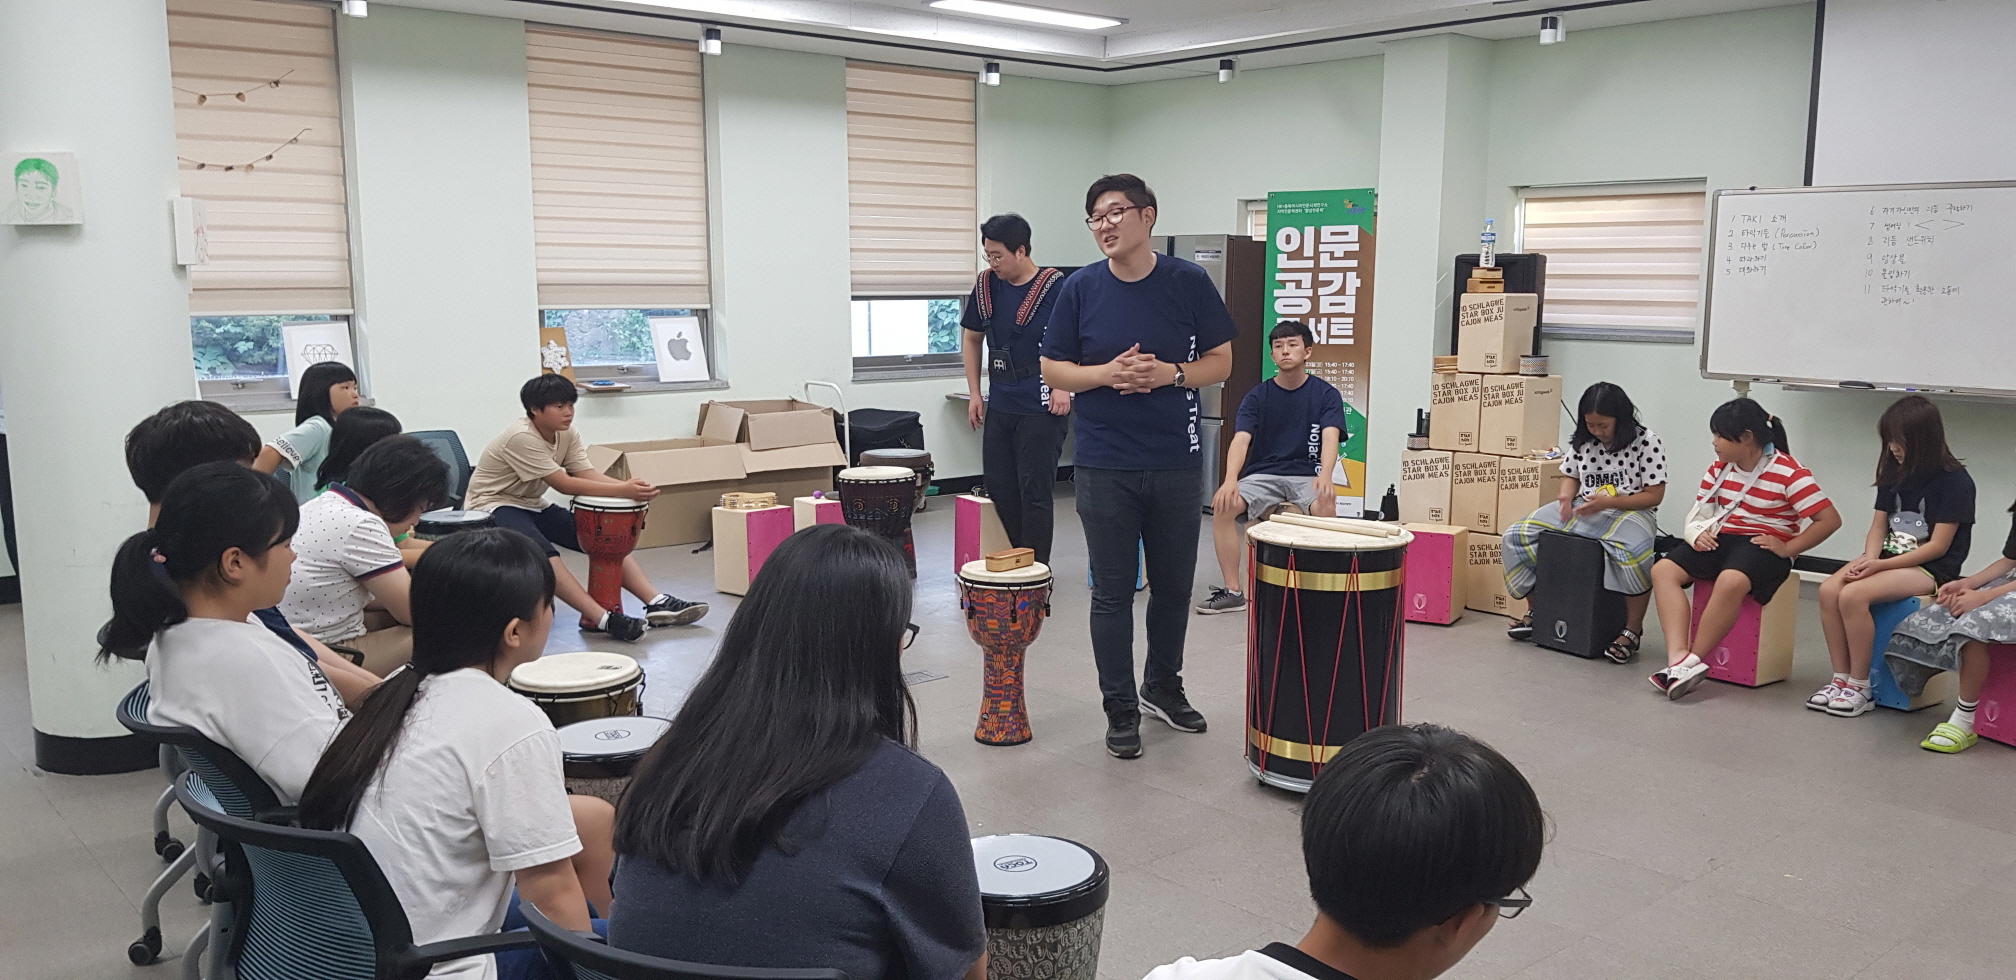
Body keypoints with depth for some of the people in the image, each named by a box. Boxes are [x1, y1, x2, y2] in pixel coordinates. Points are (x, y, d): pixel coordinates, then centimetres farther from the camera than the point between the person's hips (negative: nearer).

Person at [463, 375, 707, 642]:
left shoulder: (567, 434, -1)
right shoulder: (521, 437, -25)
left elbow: (587, 474, -12)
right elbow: (564, 484, -29)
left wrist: (630, 486, -31)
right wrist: (622, 491, -37)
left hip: (533, 505, 8)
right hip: (492, 506, -8)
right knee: (541, 550, -36)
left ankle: (657, 603, -13)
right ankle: (601, 619, -44)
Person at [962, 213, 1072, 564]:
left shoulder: (1055, 287, -10)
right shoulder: (986, 286, 5)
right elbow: (972, 338, 16)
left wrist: (1064, 386, -17)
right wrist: (974, 392, 11)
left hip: (1042, 407, -6)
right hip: (999, 405, 6)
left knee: (1034, 490, -3)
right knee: (997, 485, 12)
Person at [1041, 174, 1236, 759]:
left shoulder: (1189, 283, -1)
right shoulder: (1080, 289, -1)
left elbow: (1221, 361, 3)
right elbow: (1053, 370, 2)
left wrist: (1169, 374, -16)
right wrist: (1106, 373, -16)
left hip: (1177, 463, 1)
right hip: (1104, 465, -1)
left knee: (1174, 585, 14)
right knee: (1112, 593, 3)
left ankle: (1163, 686, 35)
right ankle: (1121, 709, 16)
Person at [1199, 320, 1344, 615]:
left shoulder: (1325, 394, 1)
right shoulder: (1257, 396, 4)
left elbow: (1330, 437, -15)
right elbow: (1240, 439, -10)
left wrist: (1325, 475, -37)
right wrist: (1230, 480, -31)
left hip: (1306, 475, -1)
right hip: (1262, 474, 2)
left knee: (1326, 507, -35)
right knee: (1223, 506, -26)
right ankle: (1233, 590, -15)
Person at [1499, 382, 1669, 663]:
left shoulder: (1647, 442, -9)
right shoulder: (1582, 441, 5)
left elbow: (1654, 495, -10)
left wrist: (1609, 502, -22)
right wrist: (1566, 496, -6)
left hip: (1630, 512, -5)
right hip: (1583, 509, 5)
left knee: (1634, 553, -41)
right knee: (1518, 536, -11)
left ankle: (1633, 630, -19)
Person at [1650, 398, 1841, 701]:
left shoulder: (1788, 473, -9)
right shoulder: (1720, 467, 9)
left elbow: (1830, 519, -11)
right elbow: (1699, 510, 14)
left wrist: (1788, 548, -15)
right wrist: (1697, 532, -8)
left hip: (1762, 545, -6)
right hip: (1718, 538, 7)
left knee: (1731, 581, -39)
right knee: (1663, 570, -18)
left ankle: (1693, 661, -28)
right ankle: (1678, 660, -32)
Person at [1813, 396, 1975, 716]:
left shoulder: (1955, 481, -9)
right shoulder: (1894, 474, 10)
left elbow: (1938, 546, -13)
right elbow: (1878, 526, 9)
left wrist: (1880, 565, -19)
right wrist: (1869, 558, -12)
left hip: (1931, 568, -6)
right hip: (1889, 558, 6)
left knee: (1853, 595, -30)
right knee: (1829, 590, -22)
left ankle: (1859, 687, -17)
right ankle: (1840, 678, -15)